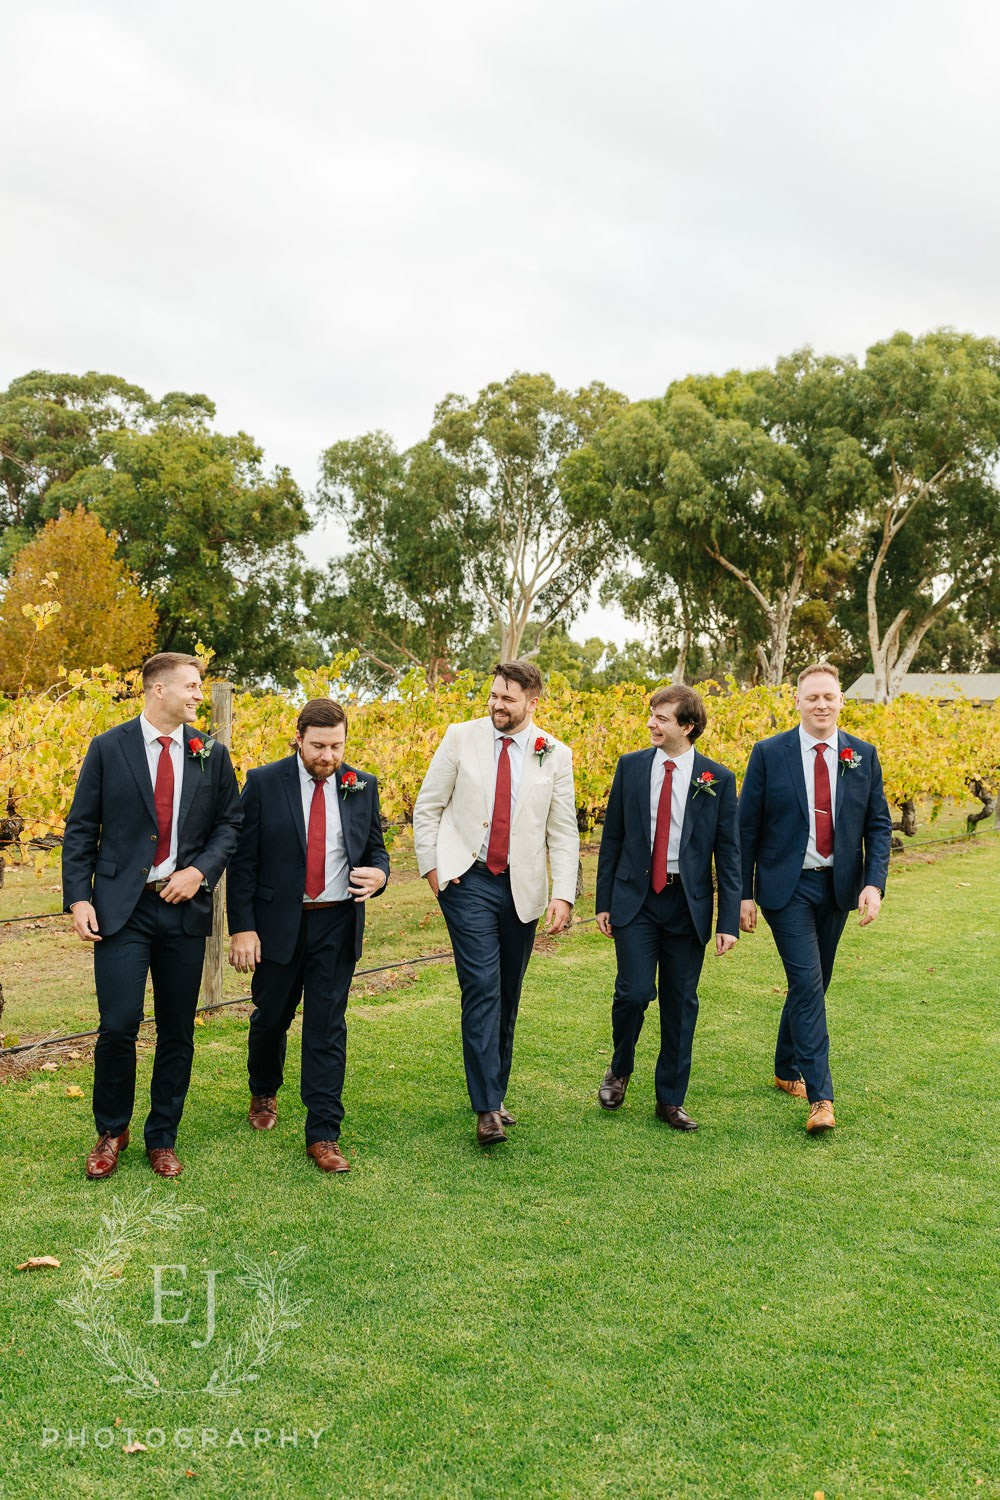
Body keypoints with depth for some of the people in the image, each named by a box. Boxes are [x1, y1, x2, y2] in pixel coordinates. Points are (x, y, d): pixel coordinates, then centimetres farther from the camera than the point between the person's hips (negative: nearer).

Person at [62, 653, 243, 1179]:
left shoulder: (212, 755, 6)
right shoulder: (108, 748, 0)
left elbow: (229, 823, 9)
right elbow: (80, 828, 1)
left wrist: (201, 870, -8)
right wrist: (78, 898, -7)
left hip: (185, 907, 3)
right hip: (122, 907, -2)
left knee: (177, 1032, 8)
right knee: (118, 1025, -8)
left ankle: (162, 1139, 24)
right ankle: (111, 1131, 18)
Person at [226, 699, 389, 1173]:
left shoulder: (362, 787, 1)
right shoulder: (264, 783, -6)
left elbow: (375, 848, 11)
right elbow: (243, 861, -5)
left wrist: (378, 874, -13)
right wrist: (242, 927, -10)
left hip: (337, 924, 1)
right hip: (278, 922, -1)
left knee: (327, 1027, 1)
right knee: (271, 1016, 15)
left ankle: (323, 1134, 8)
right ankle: (264, 1093, 44)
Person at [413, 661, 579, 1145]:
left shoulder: (554, 756, 3)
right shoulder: (460, 738, 1)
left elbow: (563, 832, 3)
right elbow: (427, 807, 6)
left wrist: (564, 894, -6)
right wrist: (431, 866, -3)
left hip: (522, 888, 2)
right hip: (468, 882, -2)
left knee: (507, 996, 9)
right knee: (482, 989, -11)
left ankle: (495, 1092, 25)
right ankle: (487, 1109, -8)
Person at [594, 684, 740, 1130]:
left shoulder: (718, 779, -1)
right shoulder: (630, 766, 3)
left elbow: (728, 854, 0)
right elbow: (612, 837, 7)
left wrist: (729, 921, -4)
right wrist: (603, 901, 4)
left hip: (688, 903, 0)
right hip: (635, 898, 0)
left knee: (681, 1003, 6)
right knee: (633, 992, -9)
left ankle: (670, 1100, 20)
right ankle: (619, 1070, 20)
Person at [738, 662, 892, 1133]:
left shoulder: (863, 755, 2)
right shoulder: (769, 754, -6)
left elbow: (878, 825, 4)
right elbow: (747, 828, -2)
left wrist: (874, 883, -10)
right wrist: (744, 893, -4)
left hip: (838, 887, 4)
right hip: (787, 887, -4)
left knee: (813, 983, 15)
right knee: (808, 983, -12)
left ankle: (787, 1069, 34)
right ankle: (820, 1096, -8)